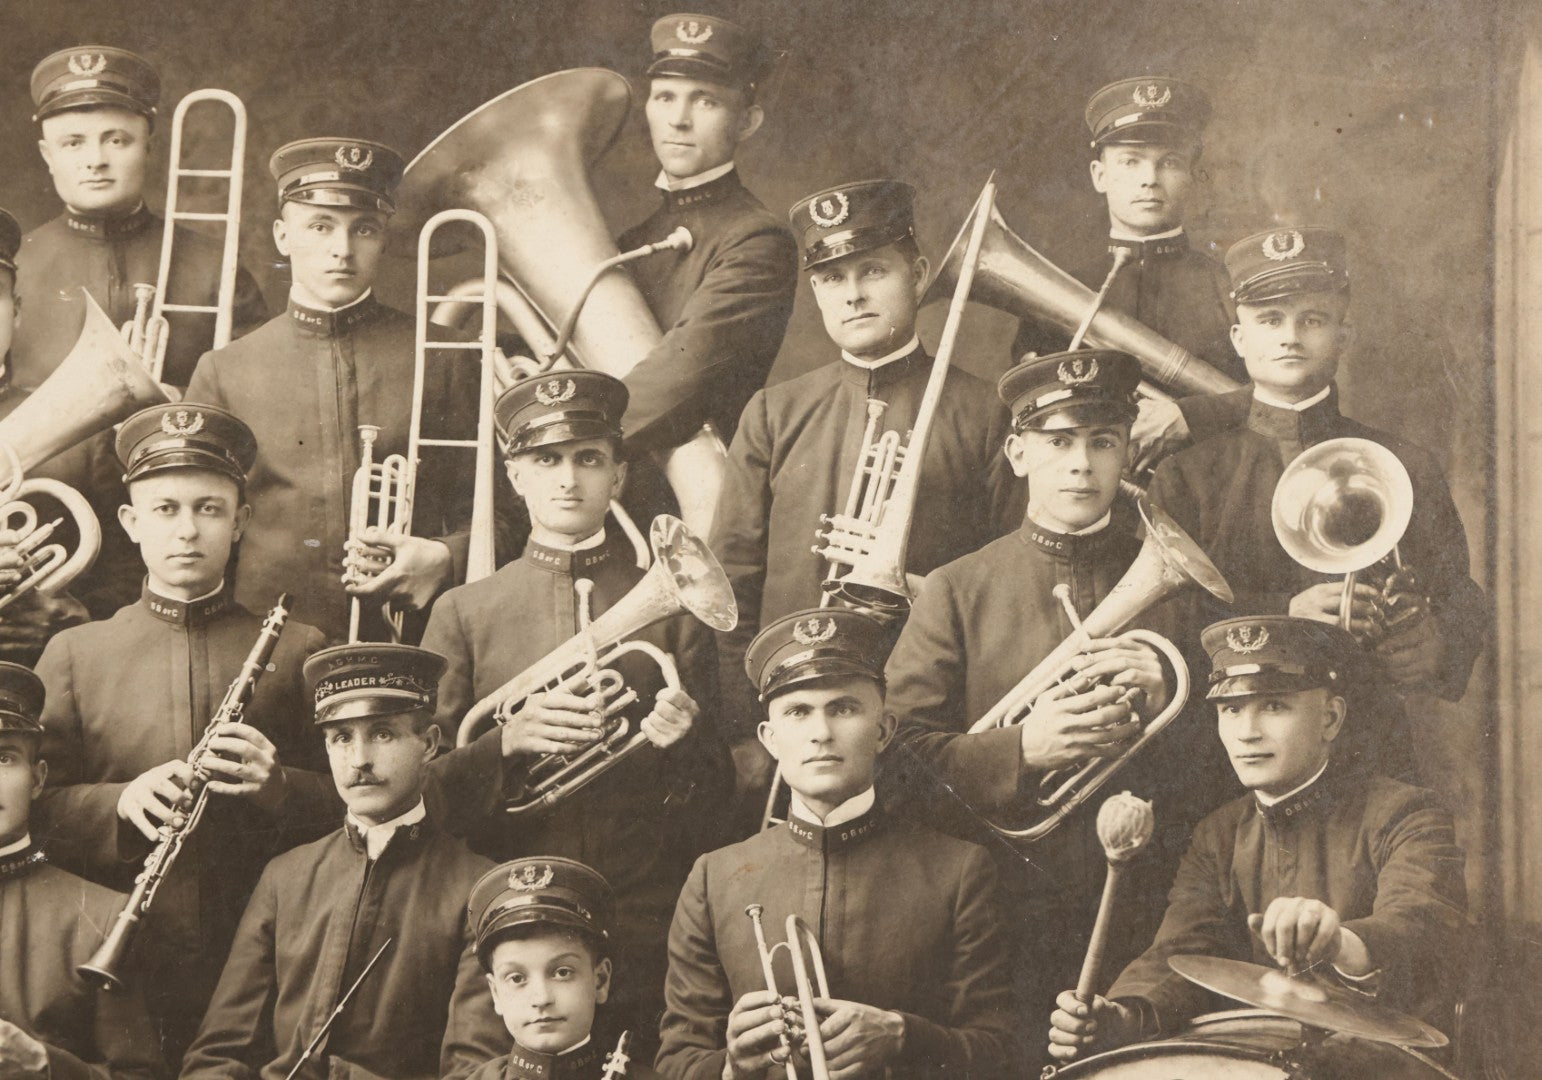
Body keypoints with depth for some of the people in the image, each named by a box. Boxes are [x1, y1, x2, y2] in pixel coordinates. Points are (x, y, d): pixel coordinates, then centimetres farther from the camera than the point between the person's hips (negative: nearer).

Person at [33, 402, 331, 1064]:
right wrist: (121, 802, -15)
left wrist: (278, 786, -14)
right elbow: (34, 806, 4)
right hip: (117, 964, 0)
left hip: (261, 961, 0)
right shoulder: (74, 654, 11)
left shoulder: (297, 651, 10)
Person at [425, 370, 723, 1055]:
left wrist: (681, 746, -12)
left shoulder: (672, 607, 9)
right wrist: (509, 741, -14)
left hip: (647, 922, 0)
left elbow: (715, 787, 9)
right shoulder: (463, 613, 8)